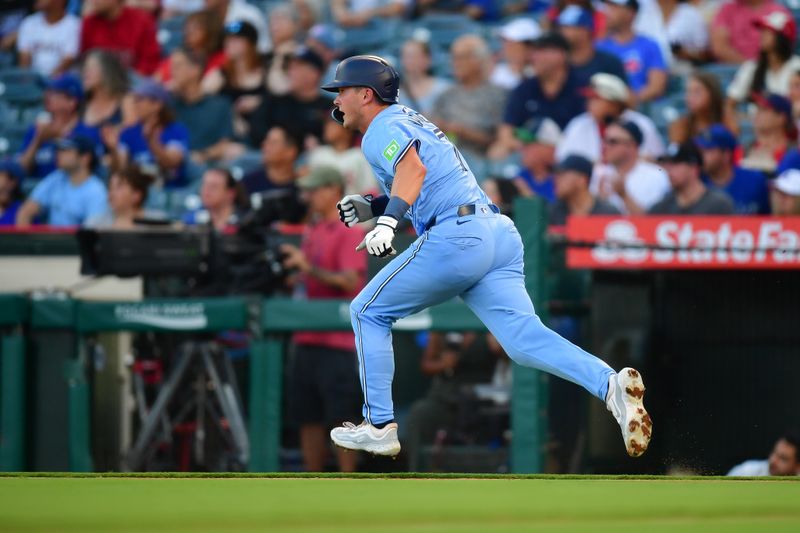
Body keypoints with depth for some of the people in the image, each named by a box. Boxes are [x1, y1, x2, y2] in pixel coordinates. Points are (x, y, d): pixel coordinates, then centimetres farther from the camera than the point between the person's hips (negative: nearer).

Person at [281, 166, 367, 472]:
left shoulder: (349, 232, -7)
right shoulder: (311, 232, 16)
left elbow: (350, 281, -16)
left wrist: (308, 267, -21)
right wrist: (291, 269, 4)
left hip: (337, 341, -8)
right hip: (307, 340, 8)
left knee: (340, 418, -7)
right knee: (308, 418, 7)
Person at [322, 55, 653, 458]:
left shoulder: (383, 128, 1)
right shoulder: (409, 121, 30)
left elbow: (413, 169, -20)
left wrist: (388, 222, -32)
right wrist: (371, 207, 29)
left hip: (455, 236, -8)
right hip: (500, 234, 8)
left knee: (368, 312, 9)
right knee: (524, 338, -8)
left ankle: (378, 426, 8)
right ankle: (609, 385, -31)